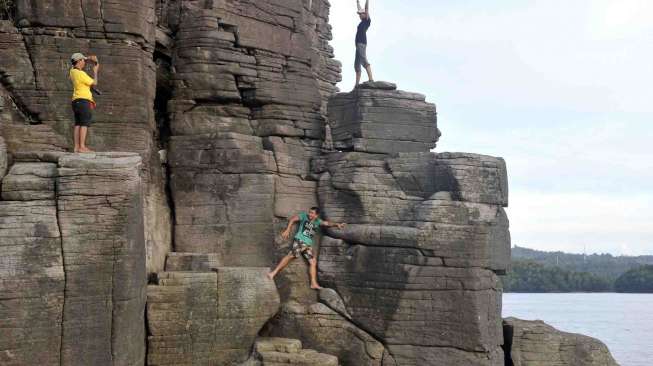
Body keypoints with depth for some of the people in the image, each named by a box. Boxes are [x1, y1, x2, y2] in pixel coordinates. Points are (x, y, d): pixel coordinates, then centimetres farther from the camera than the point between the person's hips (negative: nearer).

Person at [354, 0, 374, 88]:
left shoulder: (367, 21, 4)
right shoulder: (362, 22, 24)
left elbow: (367, 8, -3)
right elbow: (360, 9, 36)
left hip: (362, 44, -10)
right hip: (358, 44, 10)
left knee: (364, 61, -23)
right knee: (356, 65, 6)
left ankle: (371, 79, -33)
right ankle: (357, 85, 6)